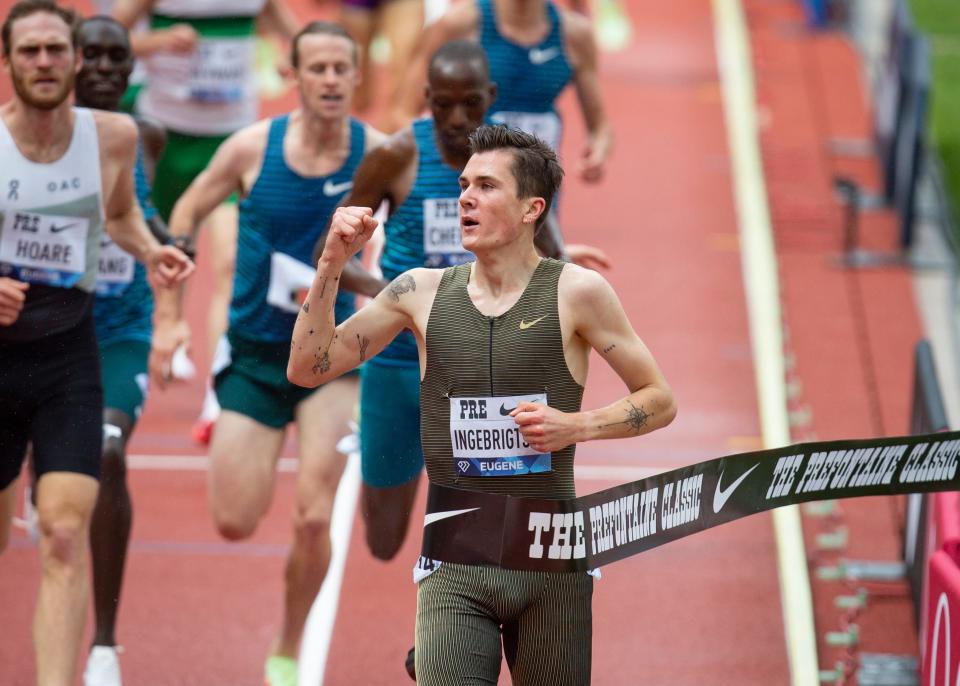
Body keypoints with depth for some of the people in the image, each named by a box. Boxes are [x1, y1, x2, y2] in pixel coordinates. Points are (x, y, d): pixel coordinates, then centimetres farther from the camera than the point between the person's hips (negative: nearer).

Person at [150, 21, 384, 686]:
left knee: (314, 519, -12)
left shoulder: (379, 154, -11)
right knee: (235, 524, -2)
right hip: (253, 353, 1)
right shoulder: (253, 147, -9)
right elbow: (187, 215, 6)